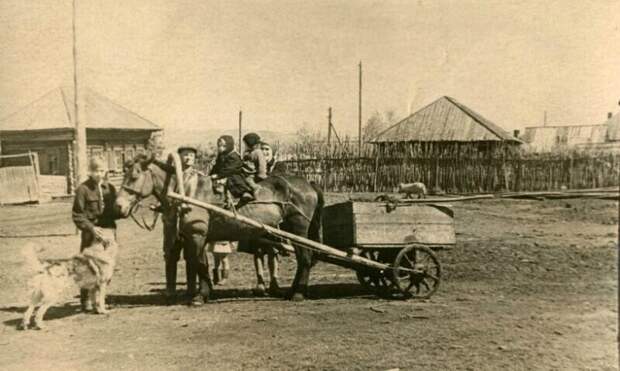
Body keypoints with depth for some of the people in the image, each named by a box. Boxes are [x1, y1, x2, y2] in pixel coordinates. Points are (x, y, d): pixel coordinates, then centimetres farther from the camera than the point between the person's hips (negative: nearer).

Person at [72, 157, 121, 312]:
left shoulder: (109, 188, 10)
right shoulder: (83, 189, -5)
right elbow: (77, 215, -6)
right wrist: (91, 228, -16)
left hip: (109, 231, 5)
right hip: (91, 232, -5)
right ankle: (86, 300, 12)